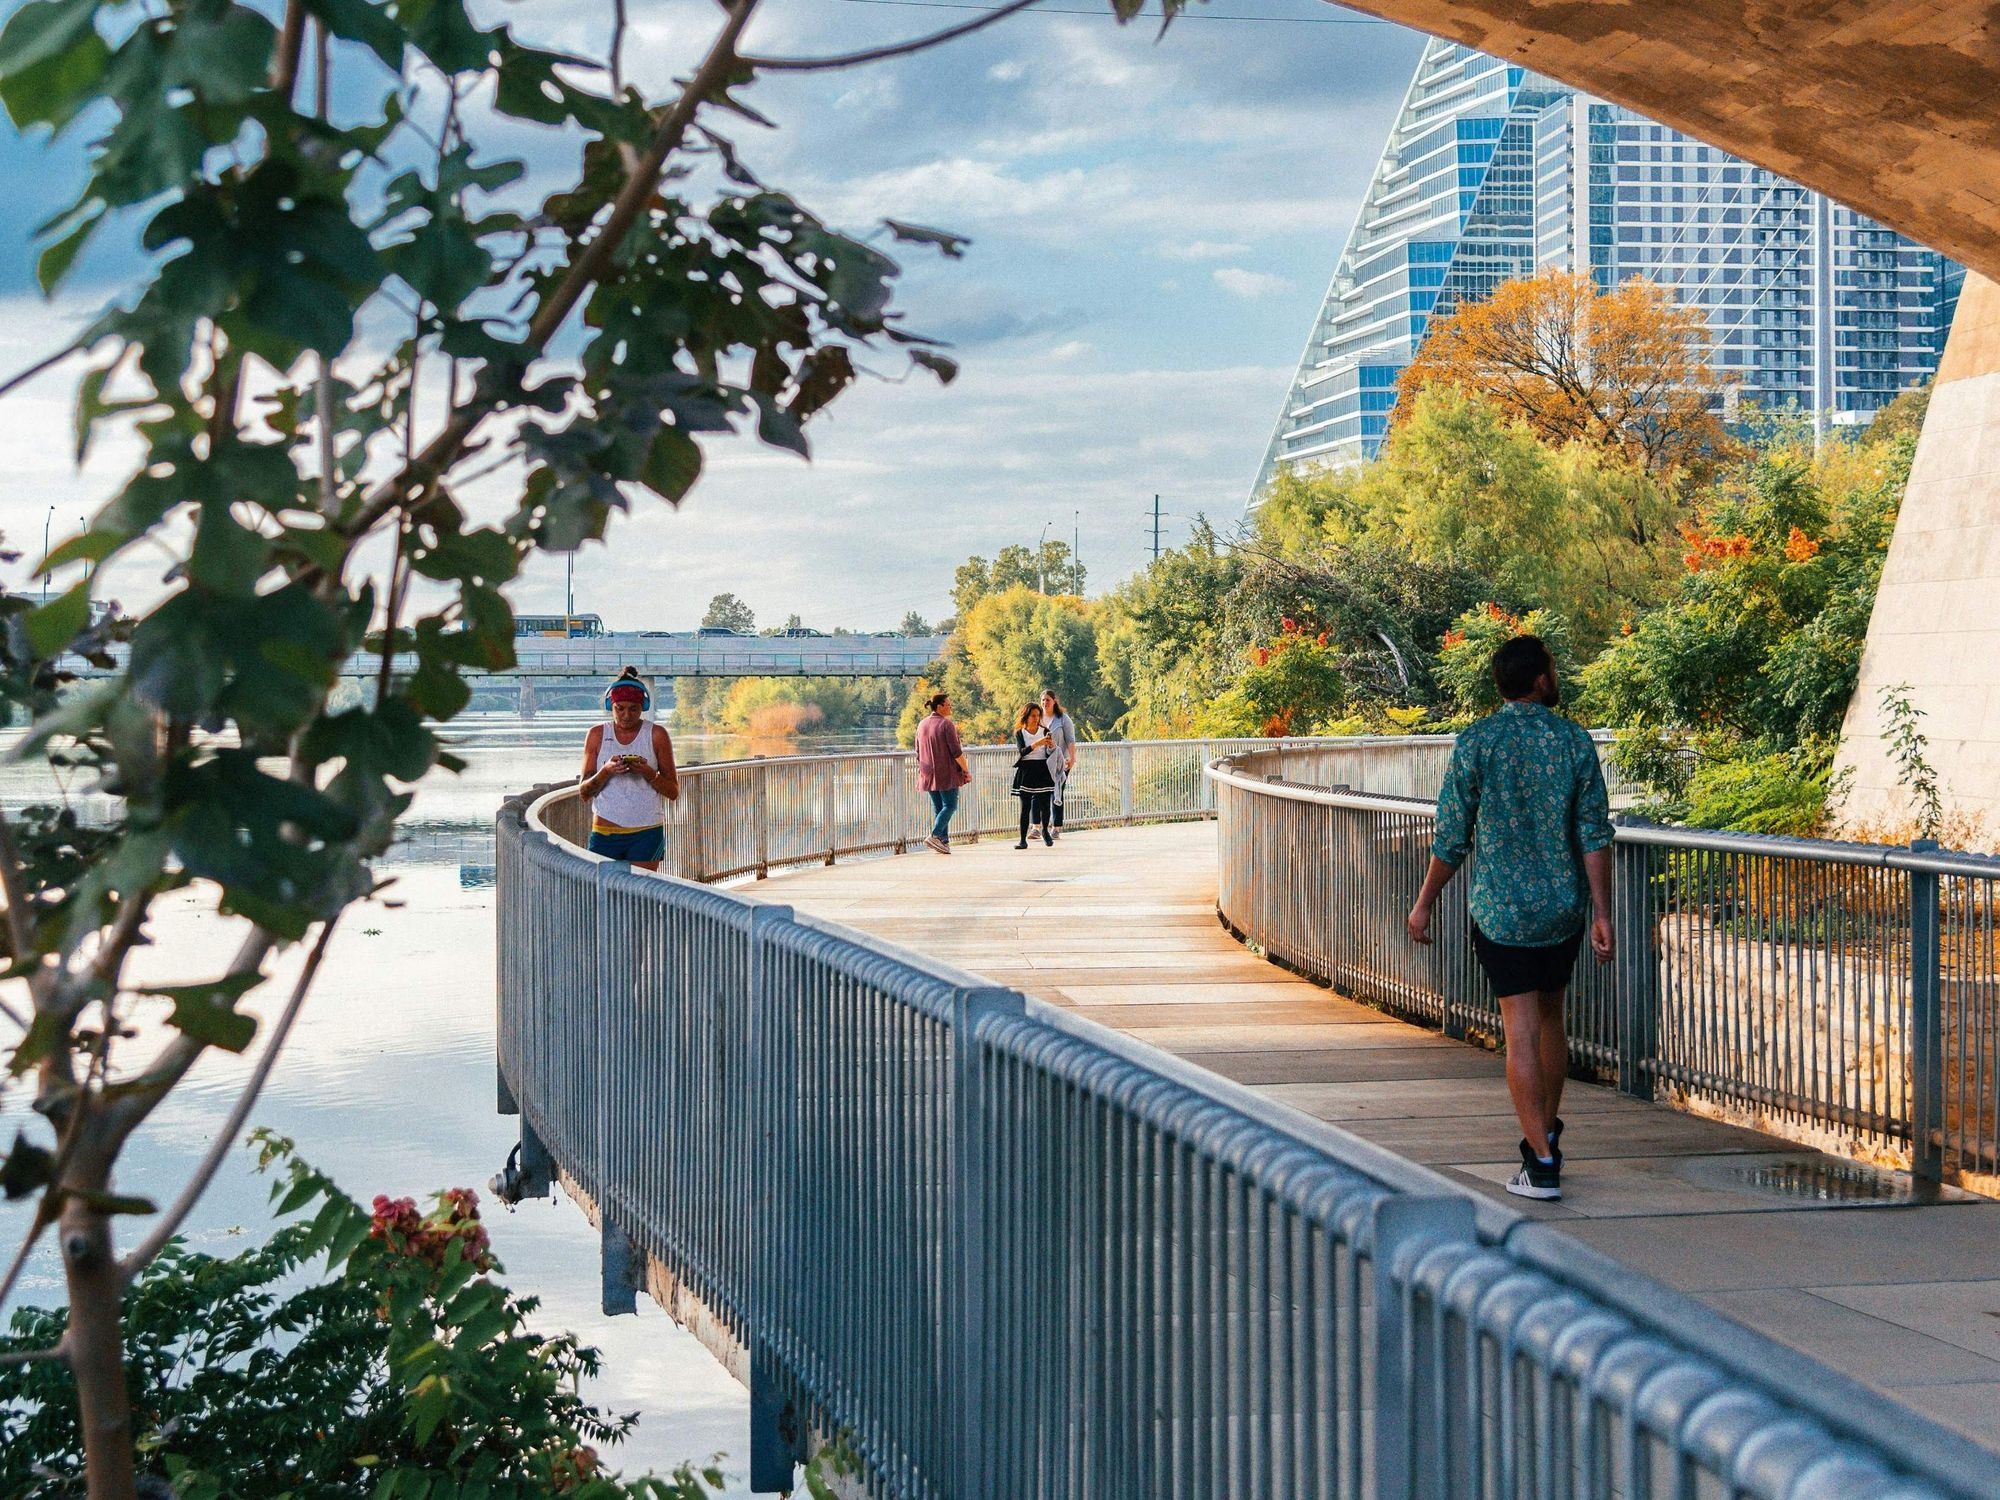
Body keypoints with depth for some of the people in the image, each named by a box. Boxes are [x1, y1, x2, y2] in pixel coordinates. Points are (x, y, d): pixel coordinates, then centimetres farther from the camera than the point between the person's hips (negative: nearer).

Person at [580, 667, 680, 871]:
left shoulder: (656, 735, 3)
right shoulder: (597, 735, 7)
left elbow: (673, 792, 5)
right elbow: (584, 792, 6)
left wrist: (648, 773, -14)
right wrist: (606, 771, -13)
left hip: (646, 833, -1)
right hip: (604, 834, 1)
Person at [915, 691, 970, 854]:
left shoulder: (922, 725, 9)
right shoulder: (946, 724, -12)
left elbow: (919, 753, 15)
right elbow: (956, 752, -14)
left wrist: (922, 771, 24)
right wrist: (966, 770, -6)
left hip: (929, 773, 7)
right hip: (947, 773, -7)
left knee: (937, 807, 10)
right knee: (950, 805, -2)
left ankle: (943, 841, 8)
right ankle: (935, 835, -17)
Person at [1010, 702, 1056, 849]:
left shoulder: (1044, 732, 9)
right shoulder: (1020, 733, 4)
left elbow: (1049, 754, 2)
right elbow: (1022, 751, -12)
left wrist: (1051, 746, -19)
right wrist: (1036, 744, -26)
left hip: (1042, 770, 1)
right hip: (1026, 770, -1)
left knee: (1044, 803, -1)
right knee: (1025, 806, -5)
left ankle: (1045, 830, 27)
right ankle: (1023, 840, -5)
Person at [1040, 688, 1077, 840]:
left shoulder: (1063, 719, 2)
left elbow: (1071, 740, -1)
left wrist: (1072, 758, -11)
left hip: (1059, 763, -3)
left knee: (1057, 795, -2)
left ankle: (1056, 828, 1)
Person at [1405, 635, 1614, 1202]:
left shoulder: (1476, 742, -8)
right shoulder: (1574, 741, -2)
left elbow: (1451, 837, -6)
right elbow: (1594, 835, -5)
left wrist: (1424, 905, 6)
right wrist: (1602, 915, -2)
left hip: (1501, 910, -3)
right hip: (1564, 906, 3)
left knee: (1522, 1032, -2)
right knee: (1550, 1017, 20)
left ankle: (1541, 1164, -5)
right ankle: (1547, 1136, 33)